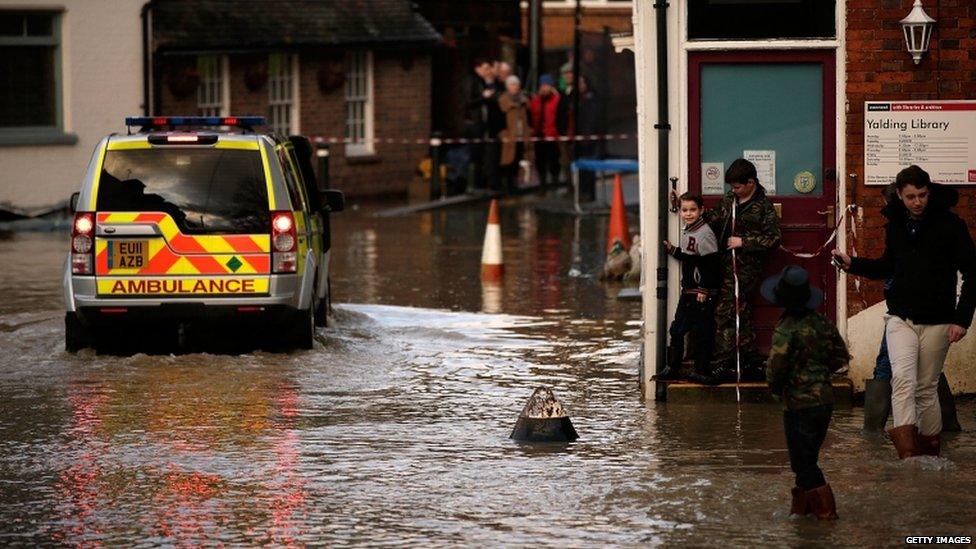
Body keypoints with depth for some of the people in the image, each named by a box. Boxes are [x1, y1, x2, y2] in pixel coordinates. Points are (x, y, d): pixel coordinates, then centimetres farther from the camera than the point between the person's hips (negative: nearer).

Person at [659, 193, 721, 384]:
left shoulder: (704, 234, -17)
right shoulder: (686, 231, 12)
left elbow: (711, 265, -19)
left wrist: (704, 290, -20)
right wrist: (672, 250, 13)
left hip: (703, 295, -9)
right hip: (687, 292, 9)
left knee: (702, 333, -2)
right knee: (677, 331, 13)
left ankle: (701, 372, 5)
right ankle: (672, 368, 22)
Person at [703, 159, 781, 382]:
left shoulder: (763, 208, -8)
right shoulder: (729, 200, 11)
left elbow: (773, 239, -11)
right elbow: (713, 218, 22)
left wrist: (743, 242, -14)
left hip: (744, 269, -8)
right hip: (726, 265, 8)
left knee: (725, 313, -11)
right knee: (741, 315, 12)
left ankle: (720, 366, -8)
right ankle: (753, 363, 19)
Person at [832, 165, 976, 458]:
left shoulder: (949, 224, -7)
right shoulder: (895, 224, 7)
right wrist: (853, 264, 7)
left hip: (936, 322, -2)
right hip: (900, 318, 2)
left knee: (926, 387, 5)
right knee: (903, 378, -16)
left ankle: (929, 444, 19)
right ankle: (907, 450, -26)